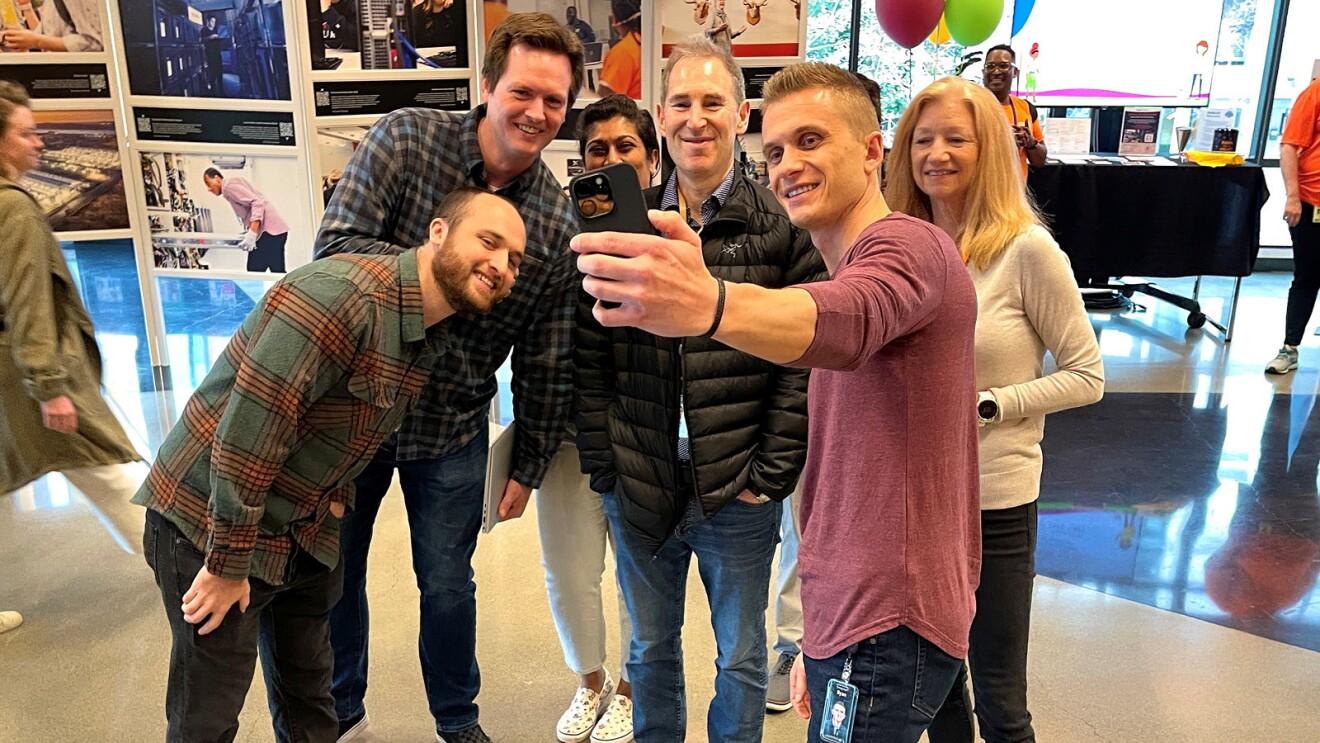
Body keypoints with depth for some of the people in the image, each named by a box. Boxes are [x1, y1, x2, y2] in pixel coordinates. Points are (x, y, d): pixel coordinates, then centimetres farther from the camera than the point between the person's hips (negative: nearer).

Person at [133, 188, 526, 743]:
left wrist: (336, 494, 6)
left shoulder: (432, 333, 1)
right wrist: (228, 564, -21)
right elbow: (245, 434, -28)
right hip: (210, 522, -8)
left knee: (308, 694, 21)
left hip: (307, 531, 8)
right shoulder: (342, 296, -29)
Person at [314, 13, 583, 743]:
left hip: (451, 431, 0)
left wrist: (528, 466, 2)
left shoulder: (558, 222, -9)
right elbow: (336, 244, -20)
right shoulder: (406, 139, -14)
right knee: (333, 572, 17)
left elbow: (546, 363, -3)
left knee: (447, 585, 13)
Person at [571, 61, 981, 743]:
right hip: (847, 621, 9)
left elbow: (844, 323, -38)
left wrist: (710, 305, -57)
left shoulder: (908, 246, -11)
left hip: (888, 628, -9)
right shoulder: (848, 274, 20)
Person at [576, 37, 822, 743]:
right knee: (650, 650, 22)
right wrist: (604, 468, 0)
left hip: (737, 499, -2)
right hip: (638, 492, 3)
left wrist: (769, 476, -10)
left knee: (741, 662, 16)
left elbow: (804, 365, -7)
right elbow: (590, 355, 4)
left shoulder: (781, 228, -6)